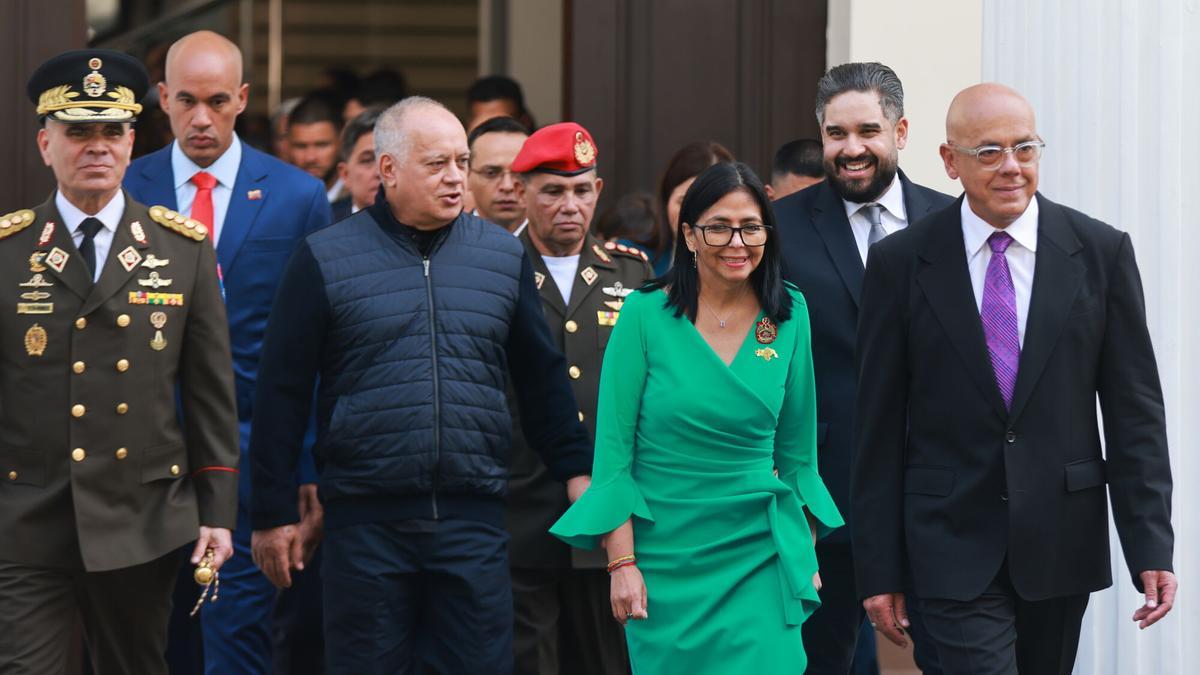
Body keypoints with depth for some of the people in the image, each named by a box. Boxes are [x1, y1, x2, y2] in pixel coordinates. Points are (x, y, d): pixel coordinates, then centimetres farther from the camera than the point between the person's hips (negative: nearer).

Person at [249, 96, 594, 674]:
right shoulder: (325, 259, 0)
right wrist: (273, 513, 0)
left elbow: (542, 376, 16)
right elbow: (282, 391, 1)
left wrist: (575, 470, 12)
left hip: (474, 518, 2)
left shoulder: (504, 255, 9)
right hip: (365, 519, -2)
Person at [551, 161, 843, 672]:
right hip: (665, 558, -1)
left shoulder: (789, 315, 2)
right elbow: (613, 451, -6)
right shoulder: (644, 315, -7)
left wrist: (808, 552, 10)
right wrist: (622, 564, -11)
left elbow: (796, 447, 10)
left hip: (759, 553, 2)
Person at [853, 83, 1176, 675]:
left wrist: (1151, 547, -5)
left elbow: (1134, 410, 1)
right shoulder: (901, 263, -2)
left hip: (1061, 544, 2)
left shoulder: (1101, 252, 0)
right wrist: (877, 569, -1)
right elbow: (879, 426, 0)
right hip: (955, 547, -2)